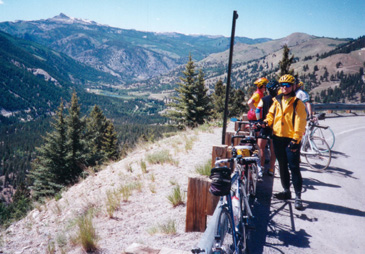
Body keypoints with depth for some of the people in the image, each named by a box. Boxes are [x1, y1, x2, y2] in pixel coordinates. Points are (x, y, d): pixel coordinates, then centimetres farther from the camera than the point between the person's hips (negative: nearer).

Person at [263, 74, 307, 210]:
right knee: (282, 166, 14)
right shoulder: (277, 101, 11)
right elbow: (271, 114, 17)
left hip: (291, 140, -5)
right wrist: (266, 122, -6)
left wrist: (295, 139, -17)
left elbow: (300, 122, -9)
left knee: (294, 167, -6)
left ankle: (298, 196, 0)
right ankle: (286, 191, 27)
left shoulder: (298, 103, -4)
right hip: (278, 138, 6)